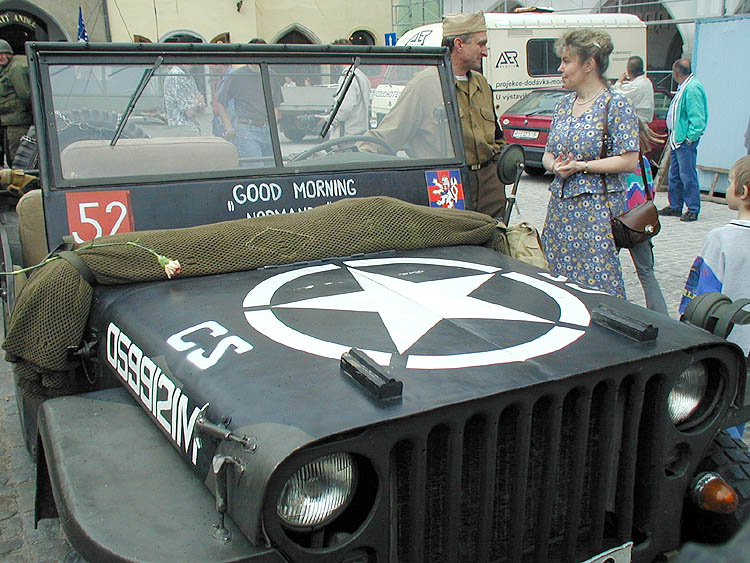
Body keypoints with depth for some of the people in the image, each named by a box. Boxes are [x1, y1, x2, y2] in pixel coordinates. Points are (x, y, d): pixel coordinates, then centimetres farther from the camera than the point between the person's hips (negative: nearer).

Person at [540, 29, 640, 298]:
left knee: (597, 282, -6)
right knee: (559, 281, 8)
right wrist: (555, 166, -6)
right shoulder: (563, 105, 14)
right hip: (560, 204, 6)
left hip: (597, 207, -6)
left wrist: (581, 166, -15)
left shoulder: (616, 105, -5)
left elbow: (628, 160, -12)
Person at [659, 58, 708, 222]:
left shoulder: (693, 88, -16)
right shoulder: (684, 87, 16)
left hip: (686, 141, -11)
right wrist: (673, 138, 18)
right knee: (674, 175, 15)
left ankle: (693, 210, 0)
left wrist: (690, 138, -20)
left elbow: (697, 117, -20)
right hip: (677, 140, 11)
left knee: (687, 175, -6)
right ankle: (675, 207, 24)